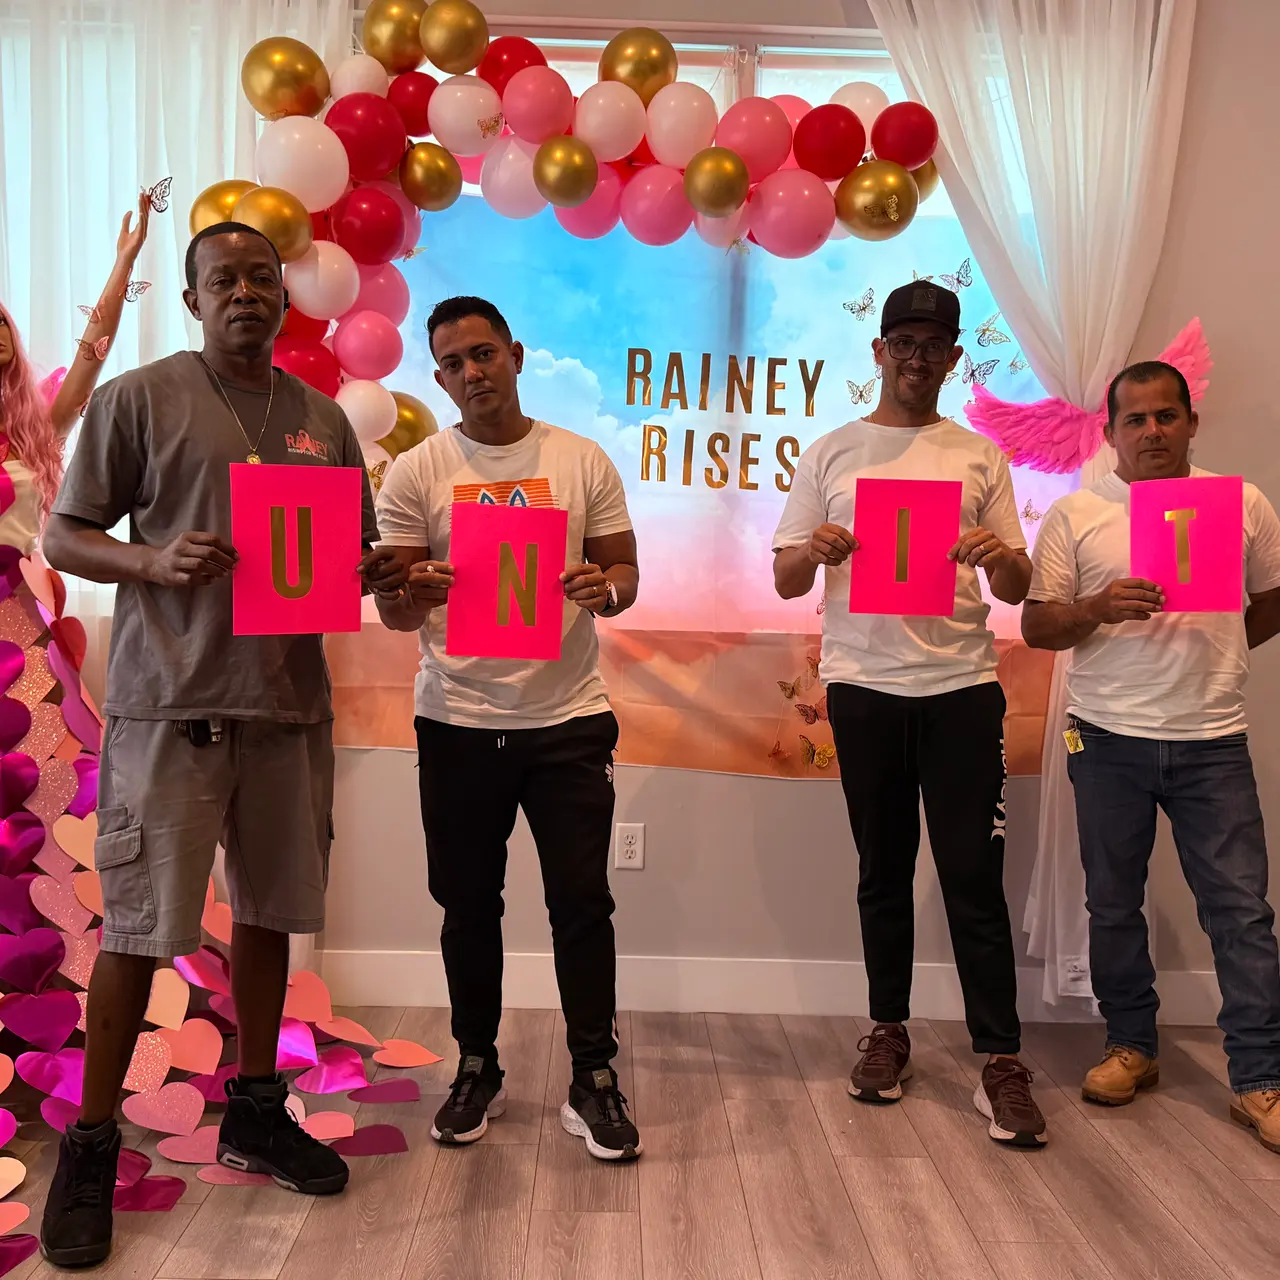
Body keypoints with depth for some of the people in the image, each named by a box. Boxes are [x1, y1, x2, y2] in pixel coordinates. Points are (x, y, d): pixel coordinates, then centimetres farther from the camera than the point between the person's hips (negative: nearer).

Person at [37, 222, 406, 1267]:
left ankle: (256, 1110, 29)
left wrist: (377, 573, -2)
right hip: (171, 703, -4)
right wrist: (154, 563, -17)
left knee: (270, 911, 12)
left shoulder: (324, 419, 15)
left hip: (291, 701, 5)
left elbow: (353, 548, 21)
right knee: (140, 925, 0)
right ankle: (91, 1145, 17)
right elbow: (63, 537, 1)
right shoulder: (139, 399, 1)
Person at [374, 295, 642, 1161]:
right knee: (469, 905, 11)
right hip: (457, 721, 1)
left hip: (569, 716, 0)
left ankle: (594, 1081, 17)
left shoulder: (583, 462, 4)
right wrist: (417, 595, -22)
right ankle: (478, 1072, 29)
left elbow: (625, 573, 6)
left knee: (583, 900, 3)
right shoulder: (416, 474, 2)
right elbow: (393, 612, 2)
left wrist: (605, 589, -17)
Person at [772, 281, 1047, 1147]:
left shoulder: (980, 457, 8)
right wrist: (815, 550, -18)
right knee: (883, 871, 11)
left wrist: (999, 556, -16)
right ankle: (889, 1033, 25)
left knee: (975, 875, -1)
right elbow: (786, 581, 4)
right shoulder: (830, 455, 7)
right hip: (864, 688, 1)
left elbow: (1017, 588, 7)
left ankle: (1002, 1064, 7)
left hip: (961, 686, 0)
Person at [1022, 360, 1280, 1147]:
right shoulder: (1076, 514, 1)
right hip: (1109, 739, 0)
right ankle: (1132, 1046, 27)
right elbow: (1037, 627, -1)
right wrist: (1098, 610, -19)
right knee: (1114, 904, 10)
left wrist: (1212, 656, 3)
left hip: (1213, 741, 0)